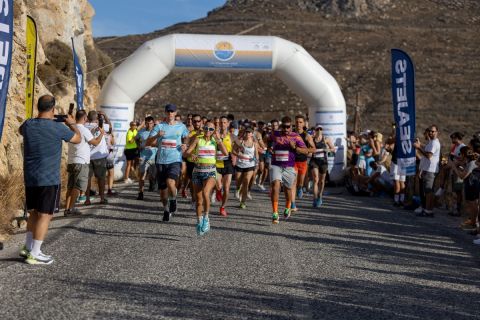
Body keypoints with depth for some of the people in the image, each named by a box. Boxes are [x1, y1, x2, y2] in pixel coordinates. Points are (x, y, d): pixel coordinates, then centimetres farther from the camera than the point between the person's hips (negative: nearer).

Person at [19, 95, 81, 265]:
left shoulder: (28, 125, 1)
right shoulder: (57, 127, -15)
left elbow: (20, 130, 28)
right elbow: (78, 139, 3)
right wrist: (72, 123, 19)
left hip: (30, 178, 6)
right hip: (49, 179, -6)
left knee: (34, 212, 19)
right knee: (44, 215, -1)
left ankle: (28, 247, 24)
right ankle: (34, 254, 1)